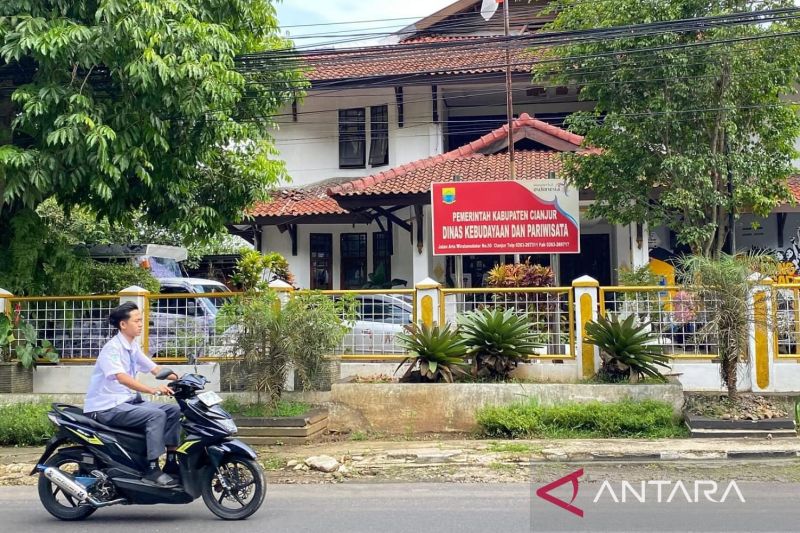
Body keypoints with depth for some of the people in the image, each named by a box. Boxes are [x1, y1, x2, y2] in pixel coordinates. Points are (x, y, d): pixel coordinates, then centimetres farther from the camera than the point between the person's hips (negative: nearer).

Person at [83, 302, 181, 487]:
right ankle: (152, 470, -24)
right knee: (156, 415, -26)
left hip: (129, 401, 9)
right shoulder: (112, 348, -16)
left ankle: (171, 462, -1)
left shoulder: (133, 347, 12)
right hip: (107, 407, -9)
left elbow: (154, 368, 10)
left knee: (173, 409, -2)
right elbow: (121, 377, -31)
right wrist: (153, 390, -43)